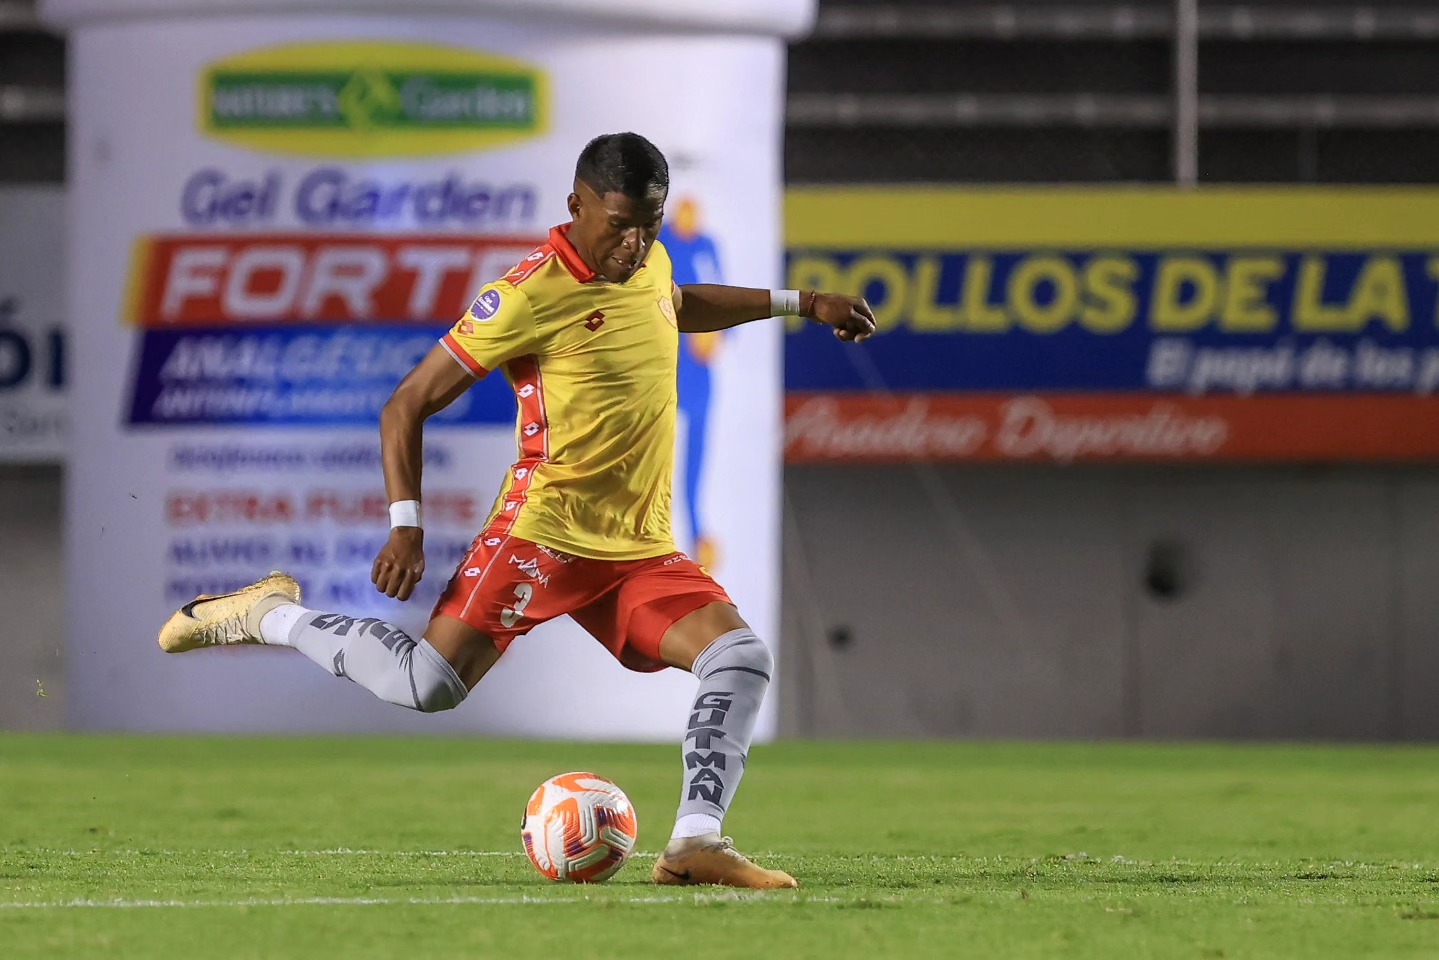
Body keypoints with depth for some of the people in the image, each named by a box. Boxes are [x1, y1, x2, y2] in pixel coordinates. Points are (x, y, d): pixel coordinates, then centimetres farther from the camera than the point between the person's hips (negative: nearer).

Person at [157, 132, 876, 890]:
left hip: (640, 548, 7)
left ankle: (695, 844, -12)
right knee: (428, 686, -18)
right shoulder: (533, 294, -14)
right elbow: (407, 406, -9)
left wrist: (796, 303, 38)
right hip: (546, 530, -7)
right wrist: (405, 524, -17)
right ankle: (268, 615, 3)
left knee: (741, 660, -11)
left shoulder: (647, 261, 10)